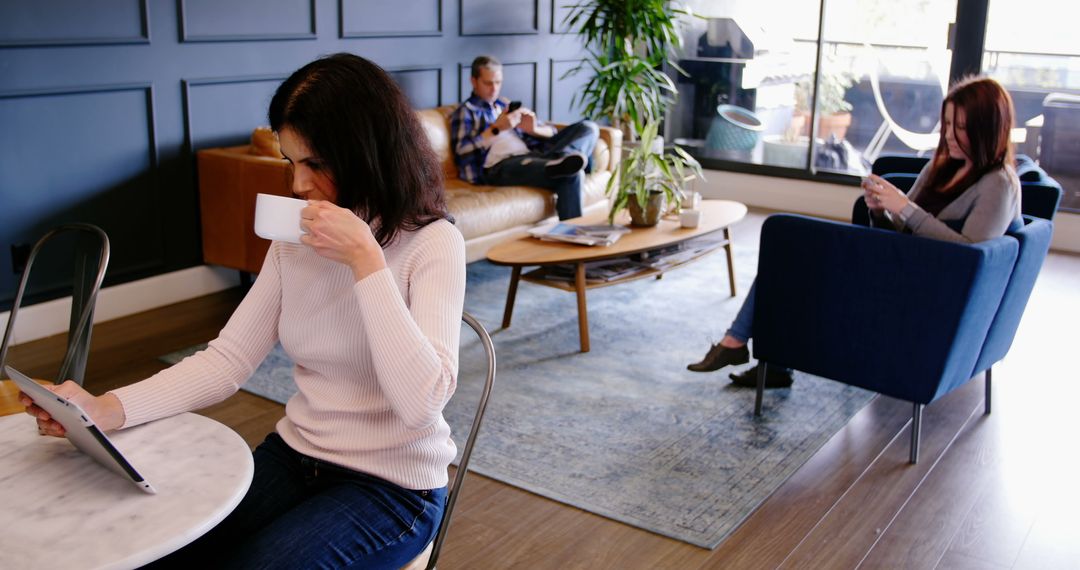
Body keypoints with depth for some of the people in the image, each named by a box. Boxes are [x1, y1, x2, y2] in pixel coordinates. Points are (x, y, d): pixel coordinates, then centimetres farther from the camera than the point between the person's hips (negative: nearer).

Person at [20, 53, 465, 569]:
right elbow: (228, 359, -4)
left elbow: (422, 401, -29)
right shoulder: (296, 237, 2)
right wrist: (104, 410, -18)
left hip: (395, 487, -5)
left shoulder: (433, 242, -17)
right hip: (294, 456, 5)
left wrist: (365, 259, -29)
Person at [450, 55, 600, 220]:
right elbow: (462, 151, -6)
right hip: (500, 167, -7)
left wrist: (534, 129, -1)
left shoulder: (506, 106, 30)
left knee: (589, 128, -12)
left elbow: (551, 131, 23)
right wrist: (496, 128, -11)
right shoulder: (467, 111, 13)